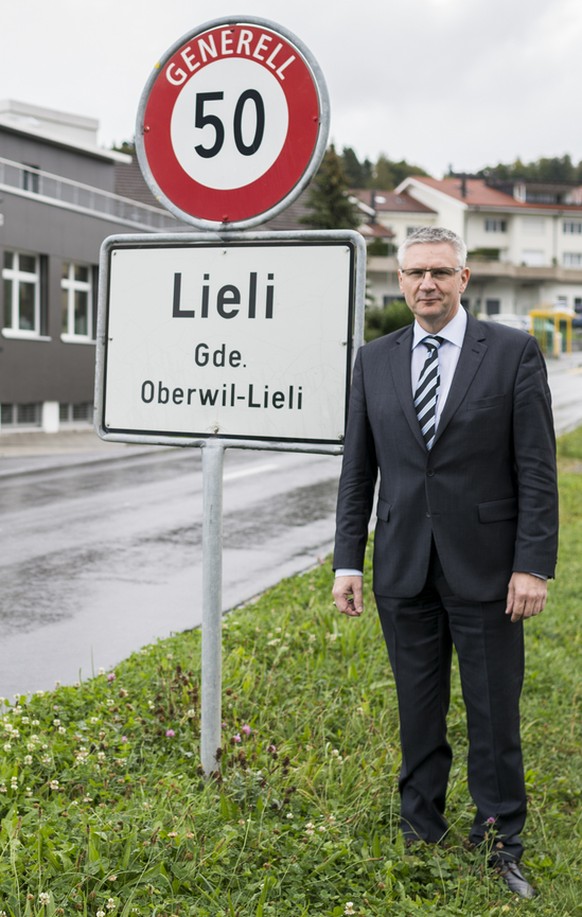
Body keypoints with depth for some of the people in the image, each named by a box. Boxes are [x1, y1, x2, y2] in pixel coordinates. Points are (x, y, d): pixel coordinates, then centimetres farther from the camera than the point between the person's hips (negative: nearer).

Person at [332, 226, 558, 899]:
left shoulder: (513, 352, -3)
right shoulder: (374, 361, 6)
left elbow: (537, 468, -6)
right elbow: (357, 471, 8)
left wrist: (534, 565, -11)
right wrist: (347, 561, 4)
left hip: (485, 567, -2)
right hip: (403, 567, 3)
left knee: (494, 715, 6)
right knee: (417, 711, 13)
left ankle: (500, 844, 22)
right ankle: (420, 833, 28)